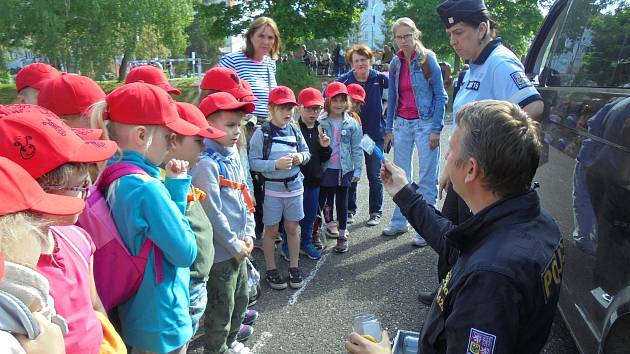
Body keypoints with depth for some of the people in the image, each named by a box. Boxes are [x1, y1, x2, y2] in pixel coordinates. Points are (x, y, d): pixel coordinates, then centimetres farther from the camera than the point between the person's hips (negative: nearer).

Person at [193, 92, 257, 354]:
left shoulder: (233, 158, 5)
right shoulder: (206, 163, -21)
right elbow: (213, 214, -22)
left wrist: (248, 235, 1)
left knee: (240, 298, 24)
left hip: (238, 248, 9)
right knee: (221, 307, 8)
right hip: (220, 251, -9)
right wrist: (235, 246, -14)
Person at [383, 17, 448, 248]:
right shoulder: (395, 63, 9)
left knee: (427, 178, -1)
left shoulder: (428, 59, -4)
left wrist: (436, 129, -11)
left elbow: (440, 95, -5)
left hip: (425, 123, -5)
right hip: (402, 124, 5)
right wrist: (389, 129, 10)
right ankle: (399, 222, 22)